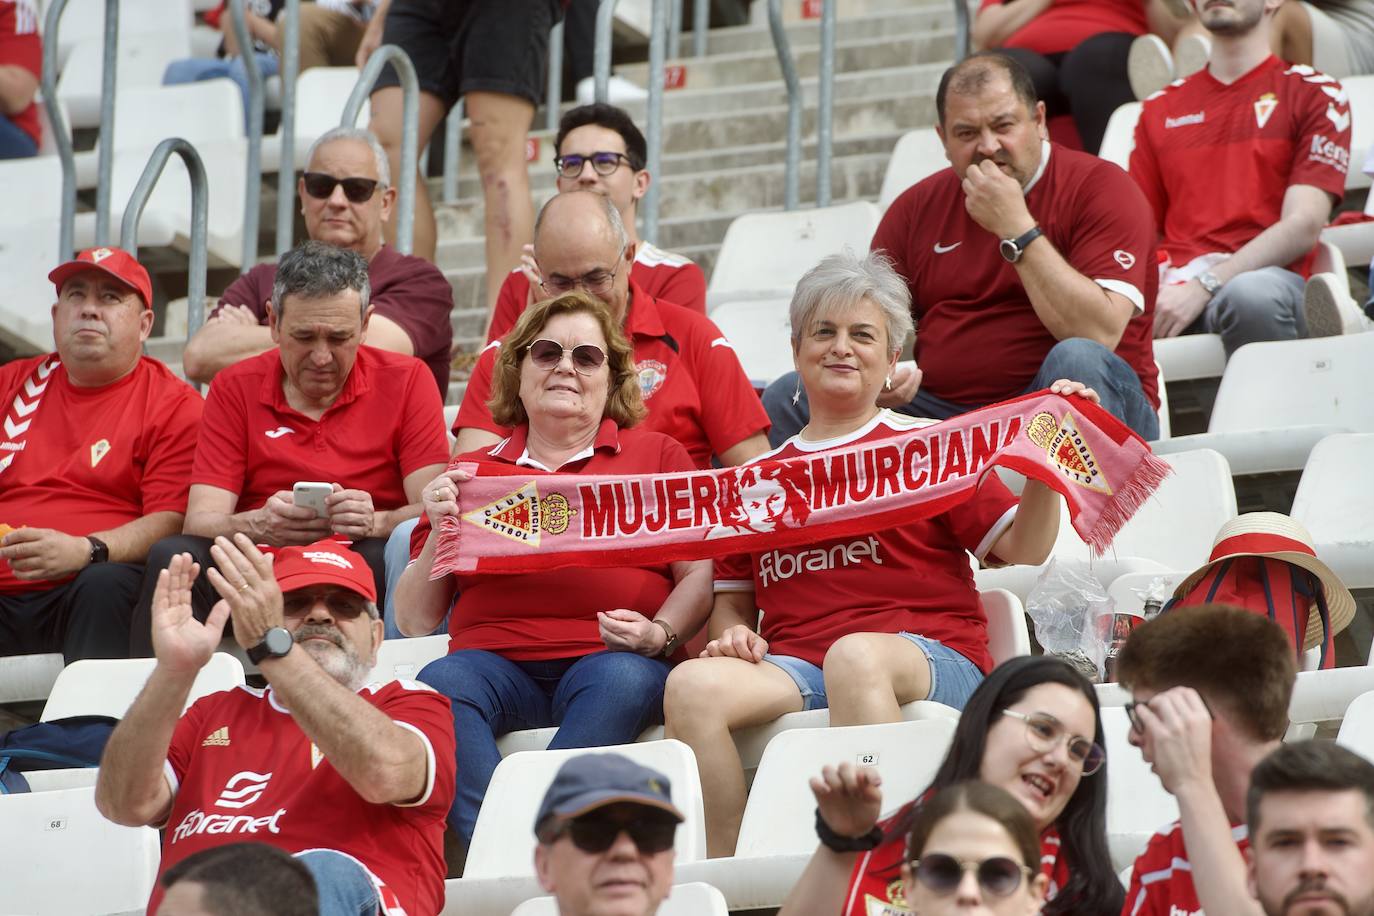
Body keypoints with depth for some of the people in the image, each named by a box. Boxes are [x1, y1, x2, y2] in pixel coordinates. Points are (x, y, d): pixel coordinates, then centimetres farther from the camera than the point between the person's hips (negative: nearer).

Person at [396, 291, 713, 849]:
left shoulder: (657, 456, 20)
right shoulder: (470, 474, 21)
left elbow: (699, 577, 10)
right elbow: (415, 623, 17)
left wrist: (661, 635, -11)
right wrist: (440, 530, 1)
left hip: (609, 660, -1)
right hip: (495, 663, 1)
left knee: (624, 679, -36)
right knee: (438, 684, -32)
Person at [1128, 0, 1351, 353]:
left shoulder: (1314, 94, 12)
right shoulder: (1160, 109, 26)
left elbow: (1303, 226, -1)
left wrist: (1203, 286, -14)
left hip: (1263, 275, -2)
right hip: (1172, 284, 2)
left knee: (1252, 294, -42)